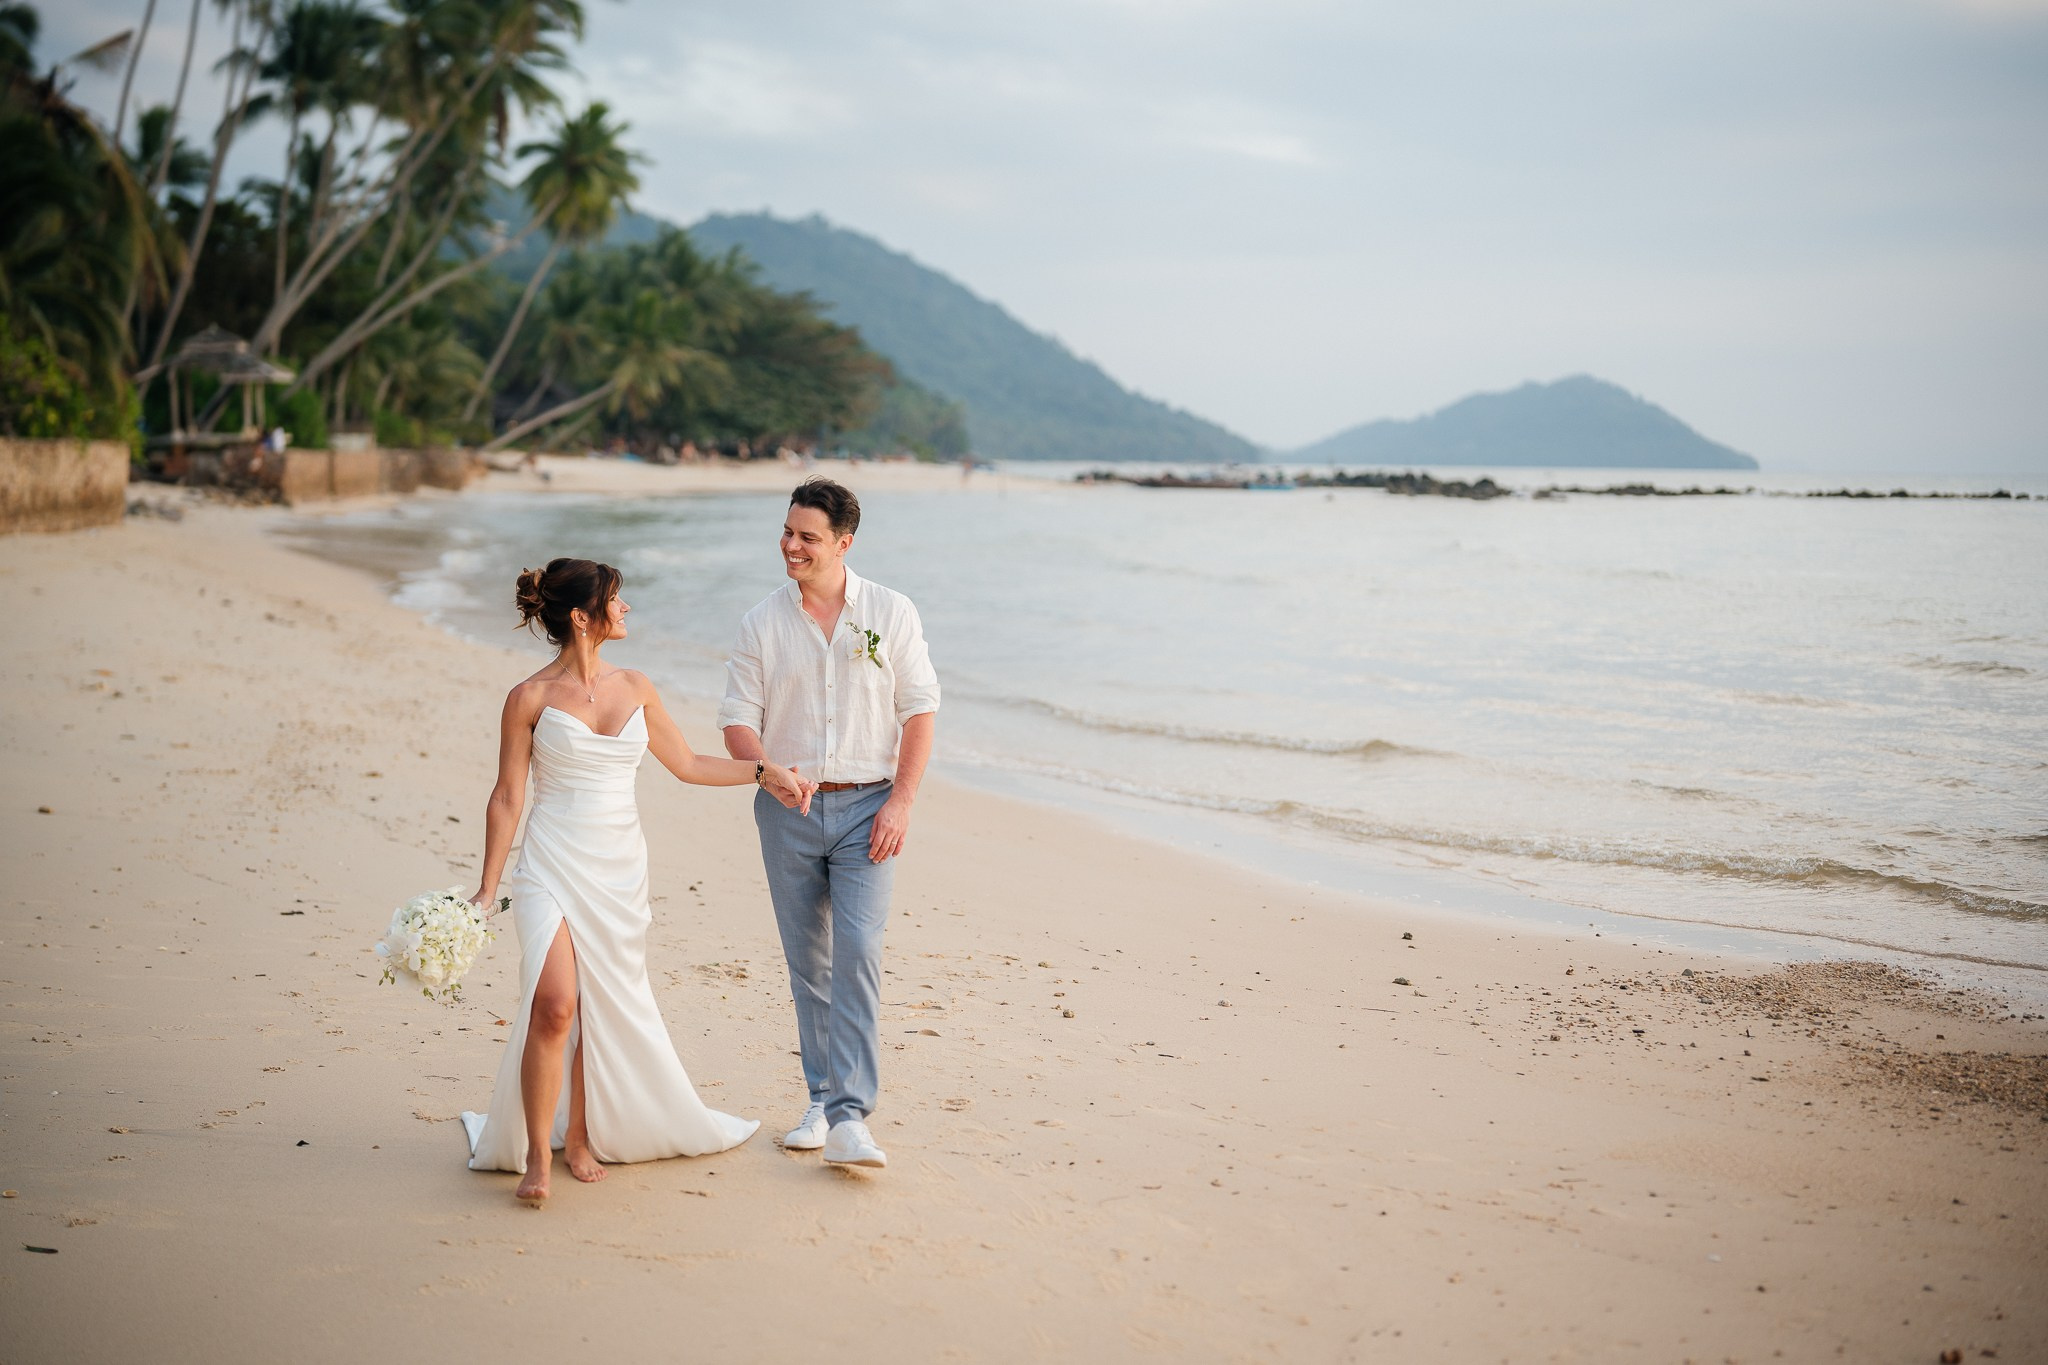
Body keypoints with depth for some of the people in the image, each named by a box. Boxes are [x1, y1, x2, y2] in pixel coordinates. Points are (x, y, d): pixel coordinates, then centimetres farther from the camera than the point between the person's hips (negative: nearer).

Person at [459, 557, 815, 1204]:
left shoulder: (634, 688, 7)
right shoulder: (530, 699, -5)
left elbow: (687, 764, 16)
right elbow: (506, 798, -1)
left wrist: (762, 771, 8)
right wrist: (488, 886, -3)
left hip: (619, 870, 4)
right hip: (553, 866, -4)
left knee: (604, 1009, 5)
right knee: (555, 1004, -17)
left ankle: (579, 1135, 24)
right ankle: (537, 1155, -4)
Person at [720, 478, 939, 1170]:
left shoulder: (891, 613, 0)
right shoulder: (762, 622, 3)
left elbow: (919, 709, 1)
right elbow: (737, 719, 2)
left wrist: (901, 801, -8)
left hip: (865, 806, -2)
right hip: (787, 810, 2)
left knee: (858, 952, -13)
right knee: (807, 962, 8)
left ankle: (850, 1118, -15)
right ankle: (821, 1098, 20)